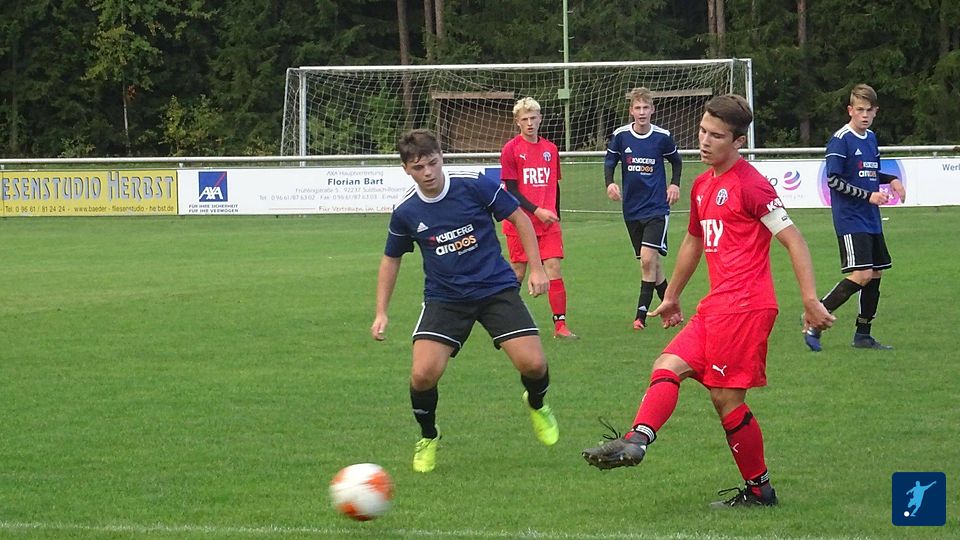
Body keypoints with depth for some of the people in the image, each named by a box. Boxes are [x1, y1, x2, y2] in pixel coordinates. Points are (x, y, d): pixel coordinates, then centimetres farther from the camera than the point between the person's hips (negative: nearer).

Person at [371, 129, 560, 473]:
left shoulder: (474, 186, -11)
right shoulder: (405, 212, -4)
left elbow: (519, 218, 1)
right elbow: (391, 260, 12)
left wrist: (536, 268, -3)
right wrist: (381, 313, 8)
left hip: (496, 288, -1)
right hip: (444, 299, 1)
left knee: (533, 364, -15)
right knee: (423, 373, -20)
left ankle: (536, 405, 24)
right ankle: (428, 438, 10)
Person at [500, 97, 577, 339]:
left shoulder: (550, 149, 9)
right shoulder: (511, 149, -4)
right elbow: (511, 190, -8)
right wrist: (537, 211, -15)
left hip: (548, 222, 3)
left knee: (554, 267, -6)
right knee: (518, 272, 3)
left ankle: (560, 324, -6)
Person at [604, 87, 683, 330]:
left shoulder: (662, 137, -5)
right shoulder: (620, 136, -2)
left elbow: (676, 161, 14)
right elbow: (610, 161, 10)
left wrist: (675, 184, 0)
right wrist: (610, 183, -8)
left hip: (657, 207, -3)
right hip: (632, 208, 3)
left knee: (648, 259, -17)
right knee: (649, 262, 10)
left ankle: (641, 314, -13)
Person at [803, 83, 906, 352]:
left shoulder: (871, 138, 13)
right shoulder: (841, 140, -12)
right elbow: (833, 179, -16)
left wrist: (891, 179, 7)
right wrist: (868, 195, -18)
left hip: (871, 219, 9)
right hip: (850, 219, -9)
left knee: (875, 273, 10)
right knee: (861, 274, -18)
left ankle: (863, 335, 19)